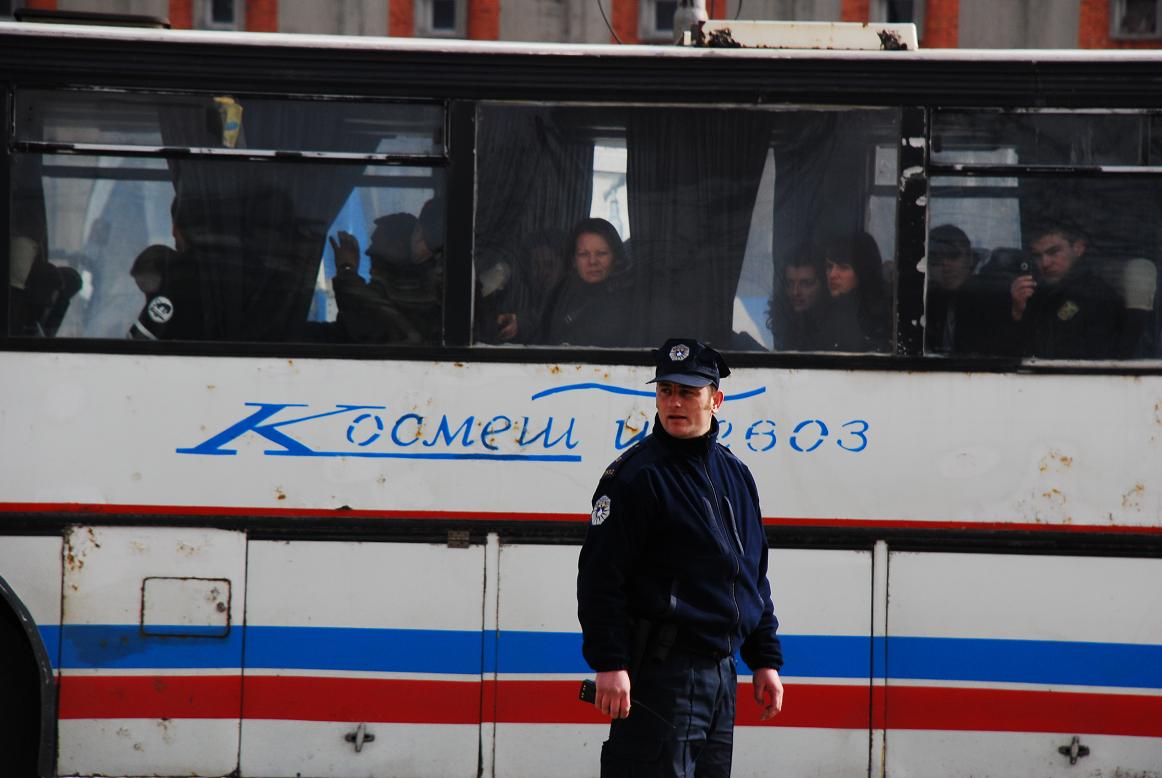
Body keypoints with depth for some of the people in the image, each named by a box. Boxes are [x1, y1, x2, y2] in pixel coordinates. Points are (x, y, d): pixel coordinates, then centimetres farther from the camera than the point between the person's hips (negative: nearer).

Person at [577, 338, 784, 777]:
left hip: (720, 671, 7)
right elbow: (600, 576, -13)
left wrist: (765, 660, 17)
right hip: (660, 671, -7)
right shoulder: (637, 475, -8)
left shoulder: (735, 475, 15)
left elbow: (754, 577, 22)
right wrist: (609, 663, -19)